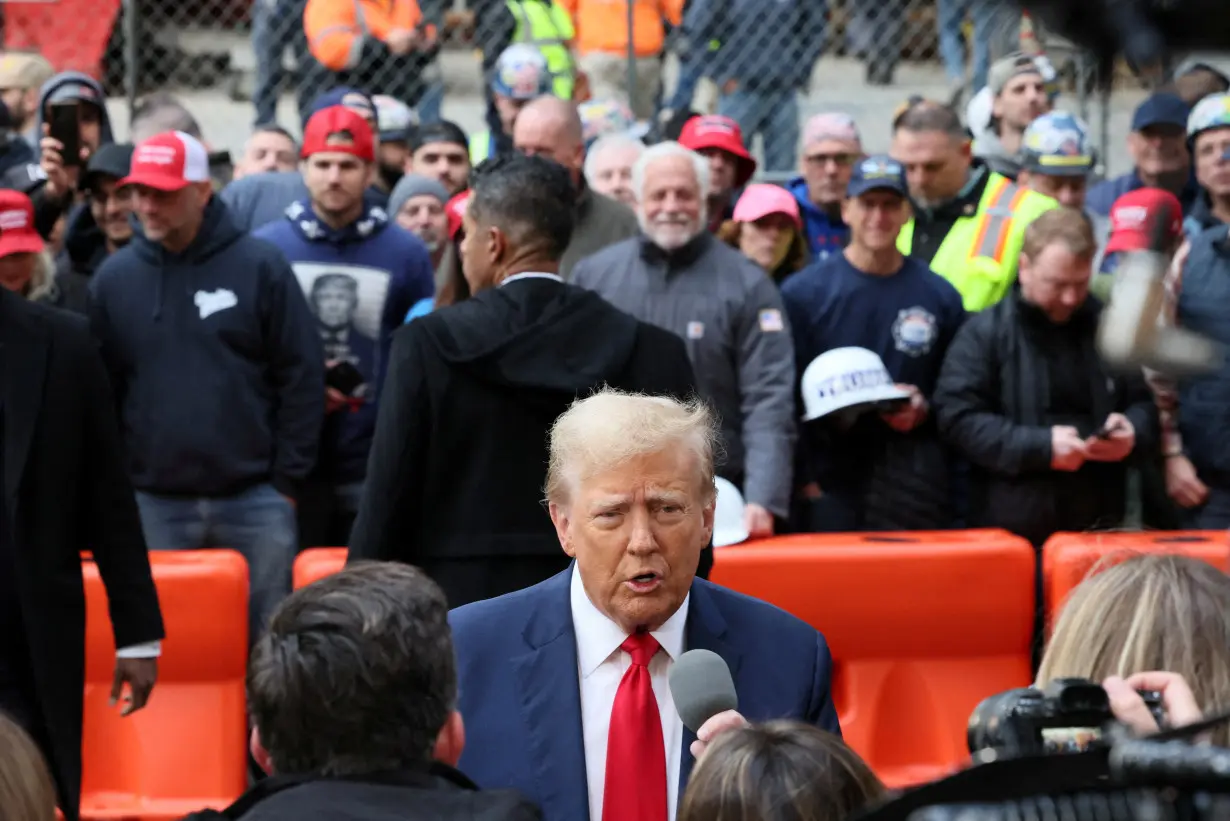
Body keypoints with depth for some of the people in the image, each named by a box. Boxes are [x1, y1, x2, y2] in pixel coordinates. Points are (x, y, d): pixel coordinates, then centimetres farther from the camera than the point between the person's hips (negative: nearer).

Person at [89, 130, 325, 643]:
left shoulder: (259, 267, -2)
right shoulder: (113, 278, 5)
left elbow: (301, 376, -1)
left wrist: (287, 480, -3)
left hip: (254, 500, -2)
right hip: (154, 504, 2)